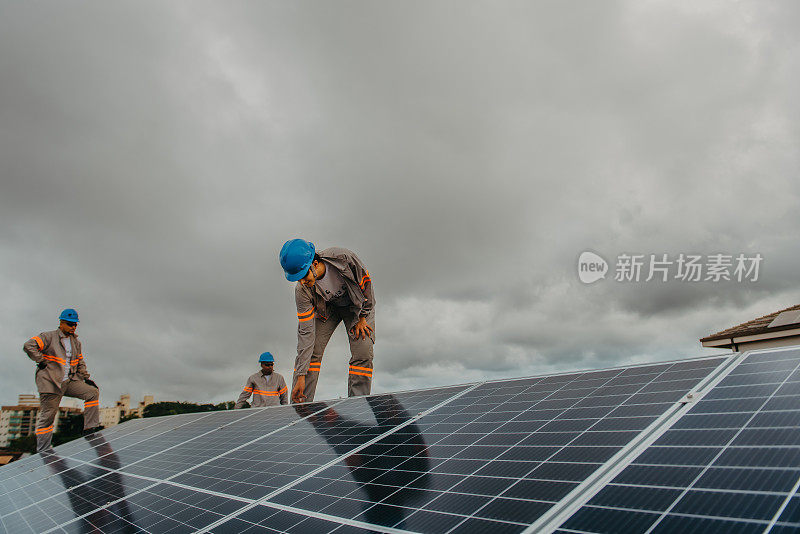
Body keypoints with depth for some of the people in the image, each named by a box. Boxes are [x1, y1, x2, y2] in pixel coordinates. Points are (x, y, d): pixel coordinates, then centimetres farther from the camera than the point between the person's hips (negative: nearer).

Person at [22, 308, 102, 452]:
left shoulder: (76, 343, 16)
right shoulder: (49, 337, -4)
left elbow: (80, 363, 23)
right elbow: (29, 346, -17)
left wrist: (86, 378, 12)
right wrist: (42, 362, -16)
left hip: (70, 381, 6)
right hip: (50, 383, -6)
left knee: (93, 392, -11)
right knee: (47, 417, -2)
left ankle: (90, 427, -9)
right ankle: (43, 452, 8)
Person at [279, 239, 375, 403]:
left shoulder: (344, 257, -37)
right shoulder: (302, 290, -29)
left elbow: (365, 282, -18)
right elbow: (305, 333, -26)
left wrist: (362, 318, -12)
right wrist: (301, 376, -28)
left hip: (358, 305, -1)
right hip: (327, 309, 1)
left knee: (363, 353, -17)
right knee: (311, 350, -14)